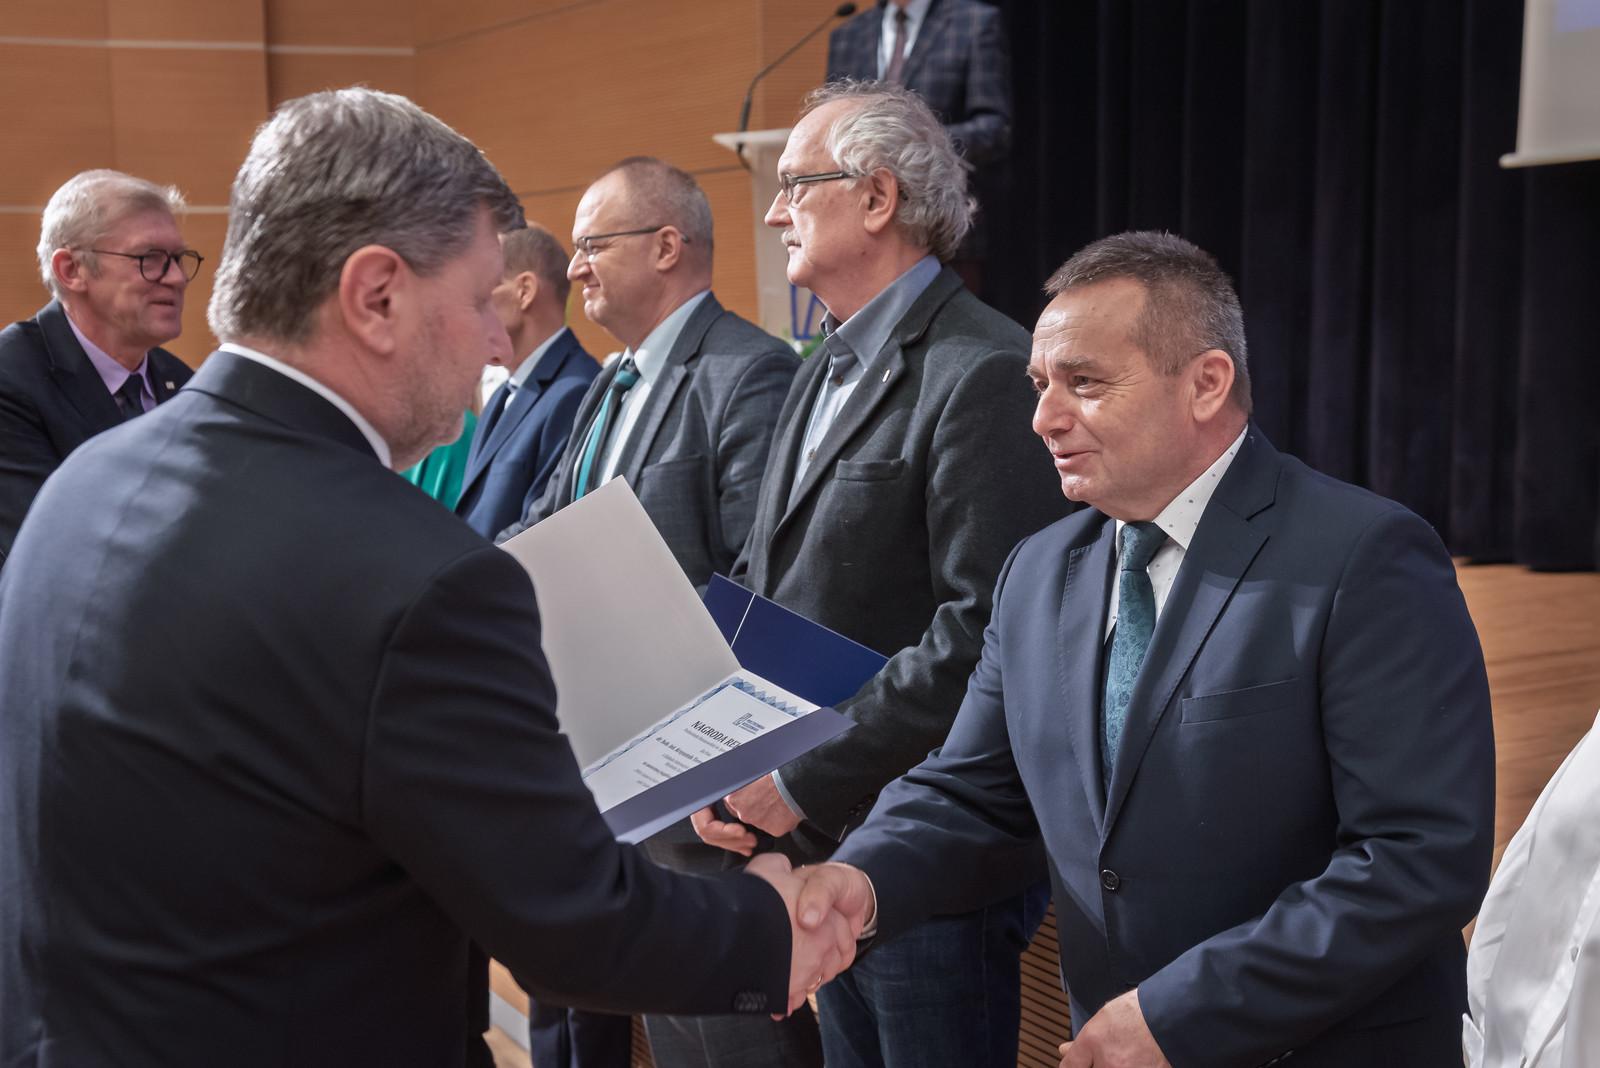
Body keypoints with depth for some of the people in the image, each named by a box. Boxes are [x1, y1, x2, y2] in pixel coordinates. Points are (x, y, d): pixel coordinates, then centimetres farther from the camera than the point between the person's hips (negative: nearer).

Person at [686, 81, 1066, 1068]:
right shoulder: (825, 374, 15)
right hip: (820, 842, 9)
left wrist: (801, 781, -19)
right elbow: (765, 590, 16)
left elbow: (985, 631, -23)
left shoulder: (986, 375, -16)